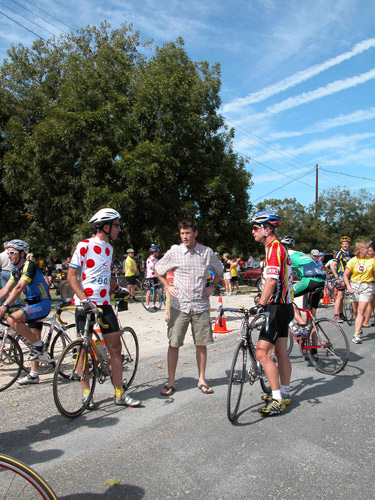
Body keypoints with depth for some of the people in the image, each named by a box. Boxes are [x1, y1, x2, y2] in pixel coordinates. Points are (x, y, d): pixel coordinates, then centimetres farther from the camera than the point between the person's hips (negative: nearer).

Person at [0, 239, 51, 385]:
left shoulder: (29, 265, -17)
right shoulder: (15, 270, 11)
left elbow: (19, 288, -27)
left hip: (42, 303, -9)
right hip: (32, 304, 9)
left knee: (12, 319, -28)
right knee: (33, 339, 13)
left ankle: (37, 344, -12)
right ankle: (33, 375, 23)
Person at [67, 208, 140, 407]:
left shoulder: (109, 248, 14)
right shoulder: (84, 245, -9)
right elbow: (71, 275, -11)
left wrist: (117, 288, 14)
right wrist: (84, 299, -20)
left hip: (104, 304, 6)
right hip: (85, 305, -6)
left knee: (115, 347, 4)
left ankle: (120, 394, 13)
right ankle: (86, 392, 21)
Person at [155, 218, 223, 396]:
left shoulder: (207, 252, 1)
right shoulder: (174, 251, -3)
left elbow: (219, 270, 20)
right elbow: (158, 269, 12)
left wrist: (213, 286, 7)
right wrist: (167, 286, 2)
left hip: (201, 305, 1)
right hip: (179, 305, -1)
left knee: (201, 344, 8)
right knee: (174, 344, 2)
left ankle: (202, 380, 24)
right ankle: (171, 382, 16)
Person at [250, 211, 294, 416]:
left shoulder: (274, 249, -16)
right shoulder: (279, 248, 16)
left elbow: (271, 281, -28)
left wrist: (260, 305, -34)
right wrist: (262, 298, 31)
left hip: (277, 308, -11)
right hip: (283, 306, 11)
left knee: (262, 353, -10)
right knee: (281, 353, 17)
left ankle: (277, 400, -1)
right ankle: (285, 395, 28)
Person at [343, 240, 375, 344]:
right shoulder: (352, 261, -1)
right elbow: (345, 275, 0)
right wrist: (348, 287, -12)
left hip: (366, 286, -1)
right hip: (354, 285, 1)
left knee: (361, 311, -11)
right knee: (355, 311, 10)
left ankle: (356, 335, -12)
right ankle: (359, 329, 32)